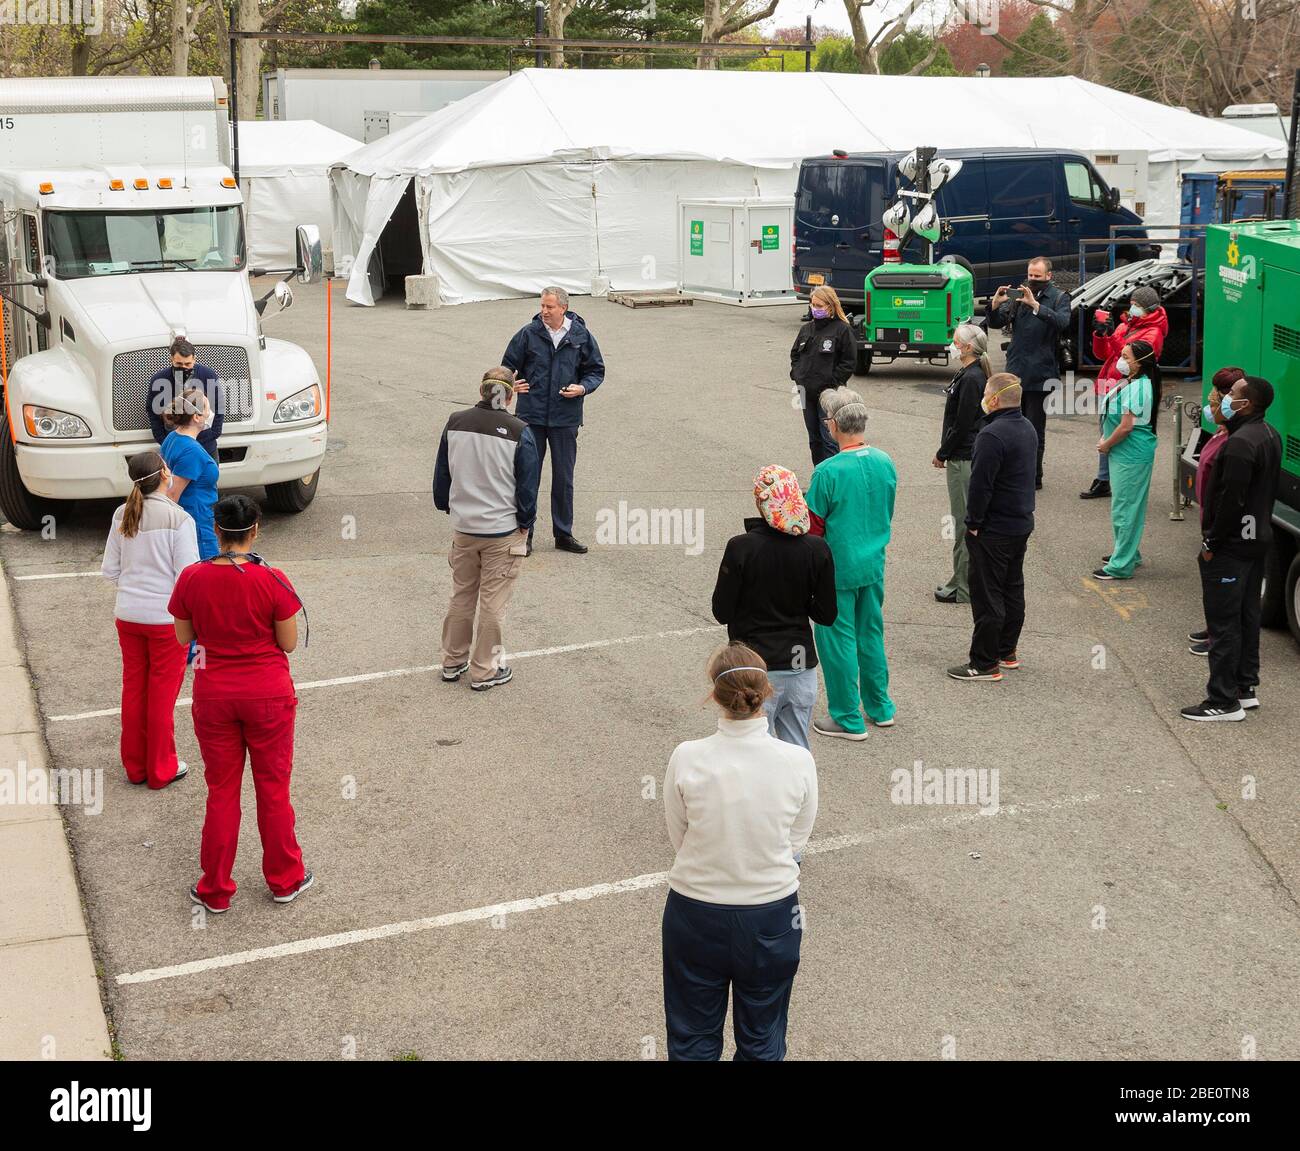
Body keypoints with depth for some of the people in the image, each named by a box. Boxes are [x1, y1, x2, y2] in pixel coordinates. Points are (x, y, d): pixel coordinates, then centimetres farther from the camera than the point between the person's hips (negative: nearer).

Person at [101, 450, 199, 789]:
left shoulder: (122, 515, 0)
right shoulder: (179, 519, -17)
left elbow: (110, 571, 6)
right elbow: (188, 577, -16)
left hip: (128, 617, 5)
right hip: (165, 618, -5)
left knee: (133, 690, 17)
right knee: (162, 696, 8)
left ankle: (135, 766, 29)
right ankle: (161, 770, 20)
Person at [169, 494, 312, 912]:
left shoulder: (192, 578, -11)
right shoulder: (273, 580, -17)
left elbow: (184, 636, 2)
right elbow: (288, 643, -9)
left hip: (213, 695, 2)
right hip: (268, 694, -2)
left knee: (221, 790, 14)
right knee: (273, 787, 14)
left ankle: (215, 890, 23)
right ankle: (284, 880, 29)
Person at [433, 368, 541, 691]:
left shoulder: (455, 423, -4)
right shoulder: (519, 433, -16)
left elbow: (441, 474, 7)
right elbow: (527, 488, -9)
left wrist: (447, 507, 22)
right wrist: (526, 524, 5)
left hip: (463, 528, 4)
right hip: (503, 531, -4)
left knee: (461, 597, 19)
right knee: (493, 604, 8)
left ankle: (453, 662, 30)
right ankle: (484, 671, 17)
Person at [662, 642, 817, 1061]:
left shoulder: (686, 758, -20)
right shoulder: (798, 761, -18)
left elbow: (679, 837, -6)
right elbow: (797, 842, -5)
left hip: (695, 916, 0)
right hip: (772, 914, 1)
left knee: (693, 1040, 21)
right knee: (762, 1041, 23)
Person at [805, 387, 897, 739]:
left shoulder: (828, 472, -21)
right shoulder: (885, 463, -3)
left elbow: (813, 526, -13)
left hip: (838, 569, -6)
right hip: (874, 565, 6)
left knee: (837, 639, 6)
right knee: (871, 634, 20)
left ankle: (848, 719, 14)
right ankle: (879, 707, 30)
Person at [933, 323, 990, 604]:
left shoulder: (971, 379, -19)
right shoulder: (970, 374, 12)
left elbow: (962, 425, -19)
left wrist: (942, 454, -10)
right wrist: (945, 452, 14)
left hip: (964, 459, -10)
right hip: (965, 456, 10)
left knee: (964, 521, -3)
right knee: (964, 520, 15)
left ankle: (963, 588, 4)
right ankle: (961, 581, 24)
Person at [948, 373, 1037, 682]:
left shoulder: (993, 435, -23)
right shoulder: (1027, 428, 8)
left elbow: (981, 485, -24)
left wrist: (973, 523, -13)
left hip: (993, 529, -10)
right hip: (1022, 523, 10)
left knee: (987, 596, -3)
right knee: (1012, 589, 18)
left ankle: (984, 664, 2)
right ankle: (1006, 652, 30)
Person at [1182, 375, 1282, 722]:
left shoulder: (1240, 444, -24)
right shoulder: (1270, 436, 9)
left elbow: (1231, 500, -25)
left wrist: (1211, 542, -17)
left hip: (1231, 546, -10)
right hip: (1258, 538, 10)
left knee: (1223, 622, -4)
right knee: (1246, 616, 18)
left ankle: (1225, 701, -1)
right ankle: (1246, 687, 28)